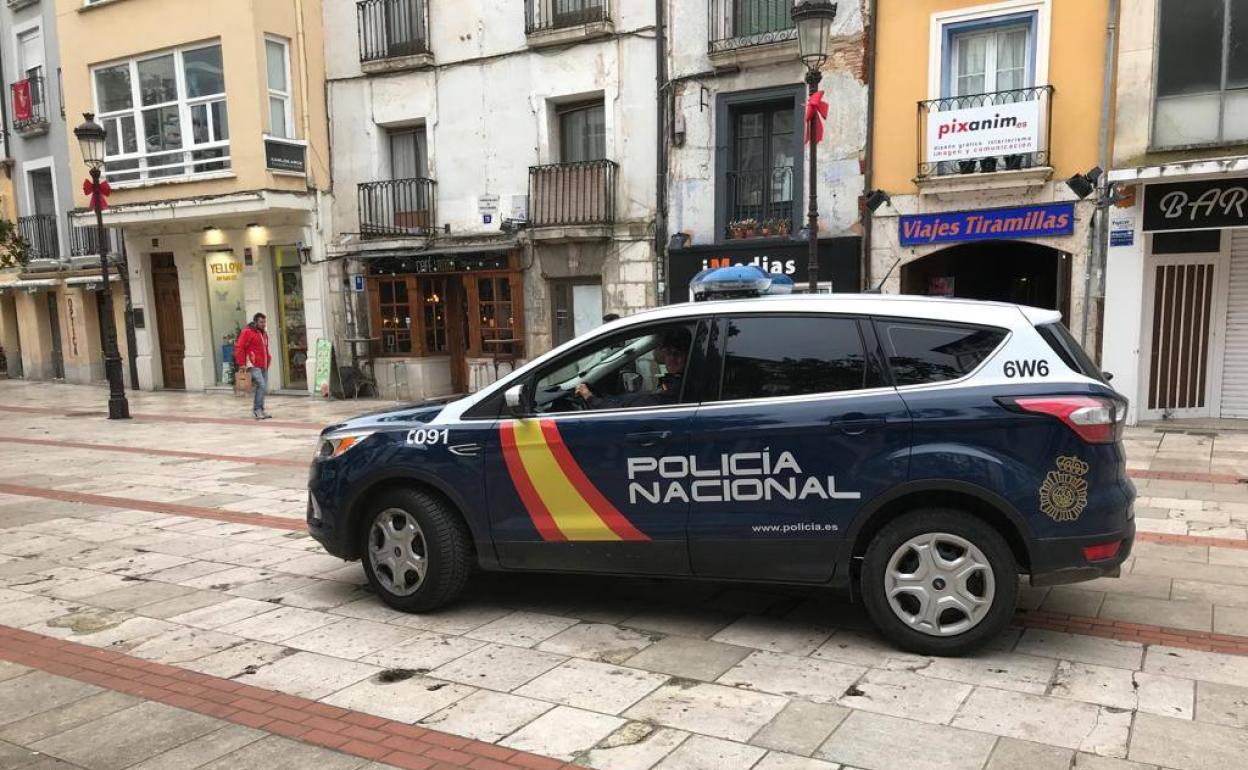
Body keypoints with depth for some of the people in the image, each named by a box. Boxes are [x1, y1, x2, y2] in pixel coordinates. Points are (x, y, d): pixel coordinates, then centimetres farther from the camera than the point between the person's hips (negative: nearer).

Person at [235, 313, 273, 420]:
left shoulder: (264, 334, 19)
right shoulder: (247, 332, -7)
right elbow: (239, 348, -11)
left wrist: (268, 361, 17)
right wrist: (242, 364, -14)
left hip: (263, 366, 8)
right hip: (253, 366, -8)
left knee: (263, 387, 8)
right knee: (261, 385, -18)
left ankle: (260, 410, 17)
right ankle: (257, 410, -10)